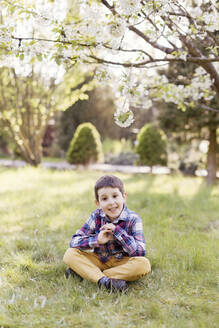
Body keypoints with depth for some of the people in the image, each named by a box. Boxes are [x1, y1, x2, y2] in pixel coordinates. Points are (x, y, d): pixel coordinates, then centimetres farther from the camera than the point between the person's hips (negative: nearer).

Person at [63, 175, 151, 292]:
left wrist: (117, 230, -26)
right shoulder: (96, 216, -8)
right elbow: (74, 241, -11)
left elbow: (140, 252, -22)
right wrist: (98, 239, -27)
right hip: (99, 260, 2)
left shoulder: (133, 219, -13)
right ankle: (104, 281, -35)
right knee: (69, 254, -18)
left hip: (122, 262, -2)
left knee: (144, 264, -32)